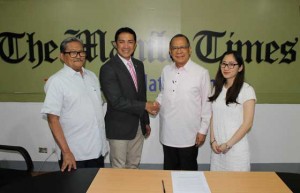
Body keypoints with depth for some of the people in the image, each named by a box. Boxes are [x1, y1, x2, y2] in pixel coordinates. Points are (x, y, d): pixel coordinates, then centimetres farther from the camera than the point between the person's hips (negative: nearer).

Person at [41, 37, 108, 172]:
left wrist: (102, 141, 13)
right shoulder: (56, 81, -11)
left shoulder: (92, 76, 8)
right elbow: (53, 120, -13)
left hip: (98, 150, 6)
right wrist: (66, 152, -16)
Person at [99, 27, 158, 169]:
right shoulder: (108, 68, -15)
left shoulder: (139, 65, 8)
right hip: (119, 127, -6)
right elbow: (116, 101, -22)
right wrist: (145, 106, -16)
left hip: (138, 126, 6)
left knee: (134, 166, 19)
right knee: (119, 169, 8)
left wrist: (146, 121, 16)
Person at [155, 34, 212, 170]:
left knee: (188, 170, 14)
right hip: (168, 133, 4)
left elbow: (206, 104, -6)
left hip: (189, 135, -4)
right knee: (169, 169, 19)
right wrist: (157, 102, -4)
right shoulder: (166, 71, 3)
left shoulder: (201, 73, -10)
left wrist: (203, 130, -6)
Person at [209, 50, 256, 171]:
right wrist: (213, 140, -2)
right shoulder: (217, 88, 7)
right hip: (217, 147, 5)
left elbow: (247, 123, -11)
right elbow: (213, 117, 8)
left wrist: (228, 144, -11)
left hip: (236, 147, -4)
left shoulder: (247, 90, -9)